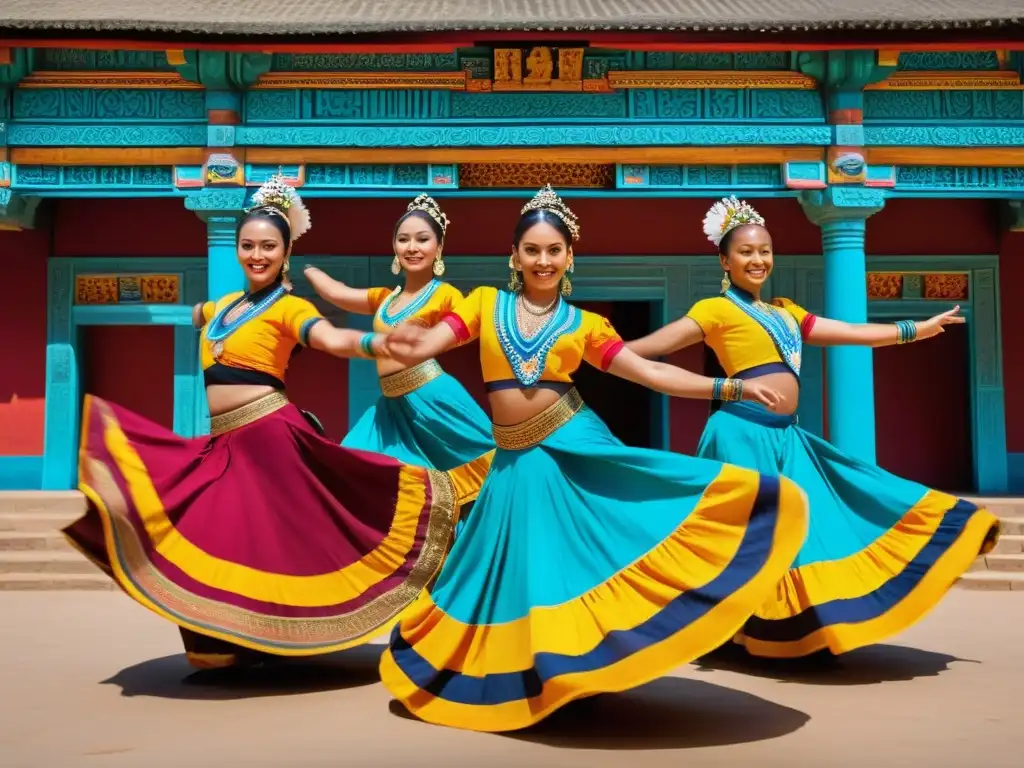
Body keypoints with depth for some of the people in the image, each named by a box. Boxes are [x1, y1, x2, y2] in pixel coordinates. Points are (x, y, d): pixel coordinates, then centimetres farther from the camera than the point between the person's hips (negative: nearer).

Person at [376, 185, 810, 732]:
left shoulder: (584, 325, 5)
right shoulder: (485, 304, 5)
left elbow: (653, 374, 2)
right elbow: (423, 348, -5)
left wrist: (734, 387, -5)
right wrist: (404, 347, -31)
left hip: (575, 447, -1)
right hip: (516, 461, 1)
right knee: (524, 568, 9)